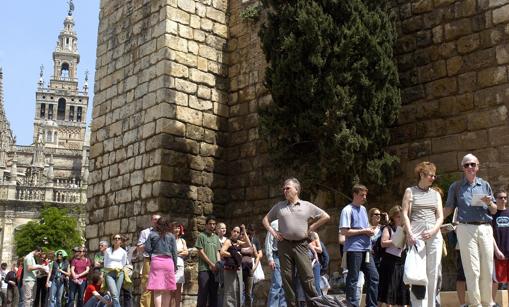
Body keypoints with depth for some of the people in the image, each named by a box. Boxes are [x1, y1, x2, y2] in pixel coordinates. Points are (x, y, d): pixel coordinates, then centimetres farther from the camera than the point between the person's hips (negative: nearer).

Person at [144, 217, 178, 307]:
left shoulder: (152, 234, 5)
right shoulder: (171, 236, 7)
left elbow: (147, 248, 0)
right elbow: (174, 252, 6)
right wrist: (175, 265, 14)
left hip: (156, 261, -1)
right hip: (168, 262, 1)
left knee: (157, 290, -4)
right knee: (167, 291, 9)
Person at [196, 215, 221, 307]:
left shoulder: (216, 237, 17)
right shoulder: (201, 236, 0)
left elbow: (217, 252, 15)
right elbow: (201, 252, -6)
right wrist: (211, 264, -9)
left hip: (214, 269, 6)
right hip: (204, 269, -5)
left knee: (214, 292, 7)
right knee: (203, 292, -6)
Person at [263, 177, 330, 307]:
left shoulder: (307, 206, 5)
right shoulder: (279, 206, 10)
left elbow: (325, 217, 8)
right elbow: (265, 219, 20)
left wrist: (311, 228, 2)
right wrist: (273, 232, 5)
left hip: (301, 245, -2)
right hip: (284, 245, 2)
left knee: (307, 277, -6)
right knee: (287, 278, 3)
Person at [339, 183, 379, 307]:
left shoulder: (363, 209, 16)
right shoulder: (348, 210, -8)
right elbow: (344, 231, -16)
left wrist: (370, 230, 2)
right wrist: (363, 231, -14)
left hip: (366, 248, 8)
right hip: (354, 249, -8)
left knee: (373, 276, 7)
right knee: (353, 279, -1)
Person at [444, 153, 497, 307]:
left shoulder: (485, 185, 15)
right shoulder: (456, 186, 10)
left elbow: (494, 211, 16)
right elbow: (449, 208, 11)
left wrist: (489, 203, -5)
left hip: (485, 229, 2)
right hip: (466, 229, -2)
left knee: (487, 269, 2)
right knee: (472, 270, -6)